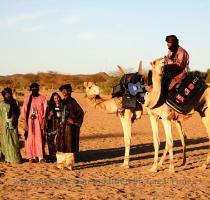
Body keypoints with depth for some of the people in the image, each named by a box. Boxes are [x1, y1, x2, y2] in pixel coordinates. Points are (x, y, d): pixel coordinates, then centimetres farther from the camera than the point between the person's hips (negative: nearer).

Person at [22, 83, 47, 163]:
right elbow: (24, 111, 5)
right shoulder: (27, 99, 8)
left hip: (39, 121, -1)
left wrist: (43, 122, -7)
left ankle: (41, 156, -5)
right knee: (30, 139, -1)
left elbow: (45, 111, 1)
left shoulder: (42, 98, 5)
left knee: (40, 138, -6)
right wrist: (25, 123, -4)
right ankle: (32, 156, 3)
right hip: (30, 121, 1)